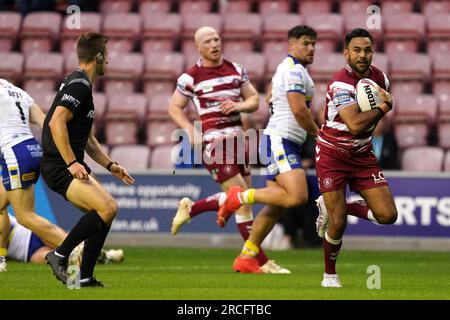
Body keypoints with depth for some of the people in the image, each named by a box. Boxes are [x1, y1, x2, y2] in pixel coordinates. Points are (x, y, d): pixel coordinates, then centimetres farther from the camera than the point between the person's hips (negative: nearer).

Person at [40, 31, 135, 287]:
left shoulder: (83, 85, 21)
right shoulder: (78, 84, -12)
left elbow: (87, 140, 29)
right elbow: (56, 123, -24)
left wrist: (111, 166, 24)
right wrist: (71, 163, -25)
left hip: (72, 166, 11)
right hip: (58, 166, -11)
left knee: (109, 209, 6)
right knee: (106, 208, -22)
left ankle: (86, 278, 8)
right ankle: (60, 255, -9)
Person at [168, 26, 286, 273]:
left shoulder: (236, 70, 9)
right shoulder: (191, 77, -3)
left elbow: (254, 99, 13)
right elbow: (174, 107, 5)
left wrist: (239, 105, -8)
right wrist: (190, 129, -10)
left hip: (236, 138, 6)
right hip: (213, 141, -6)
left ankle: (190, 208, 32)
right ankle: (261, 262, -5)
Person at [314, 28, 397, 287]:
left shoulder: (379, 77, -2)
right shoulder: (340, 84, -24)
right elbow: (355, 124, -35)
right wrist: (383, 107, -22)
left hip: (362, 155, 6)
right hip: (332, 155, -6)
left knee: (388, 215, -6)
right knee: (338, 224, -9)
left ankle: (332, 208, 17)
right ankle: (330, 274, 17)